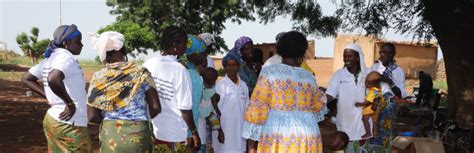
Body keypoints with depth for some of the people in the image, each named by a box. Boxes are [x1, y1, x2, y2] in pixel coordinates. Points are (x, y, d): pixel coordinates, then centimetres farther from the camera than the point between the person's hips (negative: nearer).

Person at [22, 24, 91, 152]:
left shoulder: (50, 59, 11)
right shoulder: (67, 58, -16)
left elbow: (27, 79, 20)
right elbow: (53, 79, -35)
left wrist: (49, 97, 12)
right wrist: (70, 104, -23)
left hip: (52, 119, 9)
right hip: (70, 125, -9)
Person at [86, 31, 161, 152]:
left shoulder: (98, 78, 0)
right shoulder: (141, 73, -2)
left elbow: (92, 117, -2)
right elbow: (155, 108, -3)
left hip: (110, 135, 1)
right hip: (138, 135, -1)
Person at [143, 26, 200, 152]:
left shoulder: (147, 65, 0)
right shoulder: (179, 70, -15)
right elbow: (185, 108, -13)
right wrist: (194, 132, -1)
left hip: (149, 132, 5)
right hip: (174, 135, -5)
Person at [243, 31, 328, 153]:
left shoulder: (269, 72, 0)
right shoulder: (309, 77, 11)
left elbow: (257, 109, -5)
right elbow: (318, 107, 28)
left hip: (277, 138, -3)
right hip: (307, 140, 3)